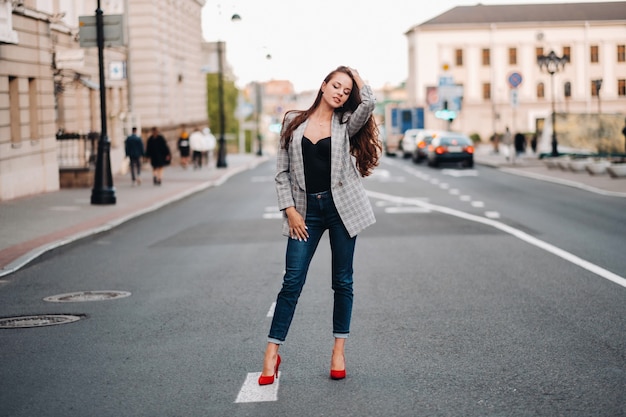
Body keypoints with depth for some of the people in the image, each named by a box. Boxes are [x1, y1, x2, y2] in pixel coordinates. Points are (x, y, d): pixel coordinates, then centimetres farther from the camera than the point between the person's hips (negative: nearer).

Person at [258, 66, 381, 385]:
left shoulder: (345, 124, 5)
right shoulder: (294, 122, 7)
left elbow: (369, 102, -17)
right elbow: (282, 171, 6)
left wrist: (357, 79, 1)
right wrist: (289, 209, -3)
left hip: (340, 207, 0)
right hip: (305, 210, 0)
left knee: (342, 281, 6)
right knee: (292, 281, -4)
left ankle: (339, 349, 17)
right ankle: (272, 353, 0)